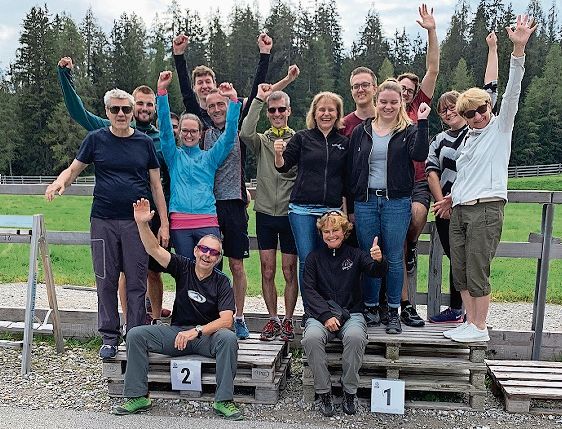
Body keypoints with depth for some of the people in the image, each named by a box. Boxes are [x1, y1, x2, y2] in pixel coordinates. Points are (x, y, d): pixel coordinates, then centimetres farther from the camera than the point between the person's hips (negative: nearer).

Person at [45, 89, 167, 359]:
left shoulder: (145, 142, 6)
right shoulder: (96, 139, 6)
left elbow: (156, 185, 7)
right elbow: (74, 169, 9)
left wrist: (164, 224, 2)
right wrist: (59, 182, -15)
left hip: (137, 221, 0)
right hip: (103, 221, 1)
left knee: (137, 283, 2)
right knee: (106, 281, 6)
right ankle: (109, 338, 19)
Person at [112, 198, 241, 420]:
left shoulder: (221, 282, -8)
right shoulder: (183, 268, -2)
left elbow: (226, 320, -19)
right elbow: (154, 249, -13)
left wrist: (196, 331, -31)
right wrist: (142, 223, -29)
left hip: (208, 335, -2)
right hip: (177, 332, 3)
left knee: (228, 338, -34)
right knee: (135, 335, -15)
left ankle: (223, 401, -25)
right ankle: (137, 396, -7)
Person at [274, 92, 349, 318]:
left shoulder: (344, 143, 12)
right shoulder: (302, 138, 6)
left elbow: (347, 180, 15)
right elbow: (283, 166, 4)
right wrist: (279, 154, -16)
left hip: (332, 210, 2)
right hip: (302, 209, -1)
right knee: (306, 262, -1)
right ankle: (309, 311, 10)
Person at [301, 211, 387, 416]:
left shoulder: (355, 255, 9)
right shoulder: (314, 257, 10)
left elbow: (376, 272, -10)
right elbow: (309, 290, 1)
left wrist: (378, 261, -36)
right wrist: (326, 315, -15)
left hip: (351, 313, 0)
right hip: (321, 313, 1)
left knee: (355, 337, -34)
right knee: (311, 337, -32)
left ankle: (349, 392, -14)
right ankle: (324, 393, -15)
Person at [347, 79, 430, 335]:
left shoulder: (408, 131, 6)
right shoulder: (361, 132, 11)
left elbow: (420, 155, -15)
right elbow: (351, 169, 9)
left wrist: (422, 123, -20)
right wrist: (350, 205, 5)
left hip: (396, 202, -2)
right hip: (365, 202, 2)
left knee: (394, 258, 3)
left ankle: (394, 312, 14)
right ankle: (371, 308, 20)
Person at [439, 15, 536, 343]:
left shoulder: (500, 127, 3)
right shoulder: (468, 138, 20)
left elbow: (512, 92, -10)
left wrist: (519, 49, -20)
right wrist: (452, 198, 22)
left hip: (486, 209, -7)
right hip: (460, 210, 7)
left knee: (477, 272, -5)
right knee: (460, 273, 7)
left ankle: (480, 328, 6)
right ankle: (470, 322, 17)